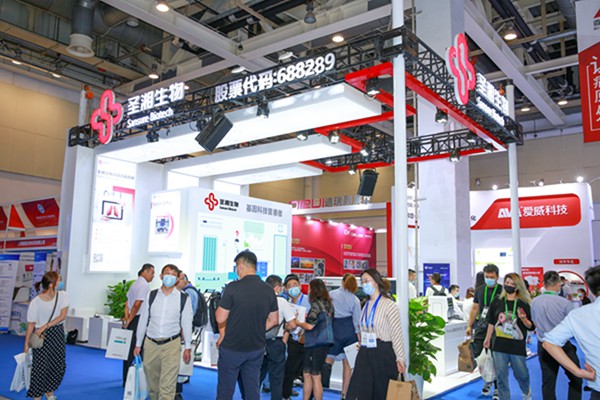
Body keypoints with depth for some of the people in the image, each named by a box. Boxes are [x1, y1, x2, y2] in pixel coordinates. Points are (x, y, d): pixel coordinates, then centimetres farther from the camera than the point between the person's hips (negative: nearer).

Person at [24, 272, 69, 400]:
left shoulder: (63, 295, -9)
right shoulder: (36, 302, -18)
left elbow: (62, 316, -13)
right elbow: (31, 323, -13)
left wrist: (45, 327, -20)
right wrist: (26, 343, -11)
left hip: (57, 333, 4)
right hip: (41, 336, -4)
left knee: (59, 366, 10)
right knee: (41, 366, -2)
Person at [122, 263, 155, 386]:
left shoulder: (135, 284, 19)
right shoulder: (144, 285, -12)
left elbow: (127, 303, 18)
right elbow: (137, 305, -19)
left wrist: (127, 318, 9)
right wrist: (129, 320, -9)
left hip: (131, 321, 10)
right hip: (138, 320, -10)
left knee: (129, 351, 14)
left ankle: (126, 380, 21)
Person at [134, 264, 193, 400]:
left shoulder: (183, 299, -2)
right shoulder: (150, 296, 3)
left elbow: (186, 324, 3)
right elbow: (143, 320, 9)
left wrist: (188, 347, 5)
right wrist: (138, 344, 12)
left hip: (171, 345, -3)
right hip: (150, 343, 3)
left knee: (167, 387, -8)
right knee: (152, 384, 14)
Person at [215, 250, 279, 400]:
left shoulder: (232, 287, -17)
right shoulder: (269, 290, -2)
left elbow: (220, 319, -13)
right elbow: (273, 320, 6)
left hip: (232, 348, -4)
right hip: (257, 348, 4)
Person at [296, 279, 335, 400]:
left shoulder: (316, 304, -16)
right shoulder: (328, 304, 9)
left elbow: (310, 326, -19)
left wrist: (298, 323, -1)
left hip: (315, 344, -8)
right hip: (323, 343, 8)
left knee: (315, 377, 1)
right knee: (307, 375, 15)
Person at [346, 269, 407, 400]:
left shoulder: (389, 305, -9)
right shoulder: (366, 305, 12)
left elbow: (397, 333, -12)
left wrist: (400, 358, -14)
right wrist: (361, 346, 13)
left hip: (383, 354, -6)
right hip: (365, 354, 6)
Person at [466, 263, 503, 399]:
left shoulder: (502, 291, -5)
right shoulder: (479, 290, 8)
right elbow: (475, 309, 13)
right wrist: (469, 326, 10)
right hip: (481, 327, 4)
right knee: (478, 355, 2)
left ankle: (497, 388, 17)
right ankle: (487, 380, 27)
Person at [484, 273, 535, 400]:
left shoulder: (524, 304, -4)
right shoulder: (497, 302, 2)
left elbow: (531, 327, -3)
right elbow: (491, 322, 11)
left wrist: (523, 319, -22)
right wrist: (488, 339, 15)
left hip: (517, 346, -1)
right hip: (499, 346, 1)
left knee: (521, 374, 12)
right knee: (501, 376, 4)